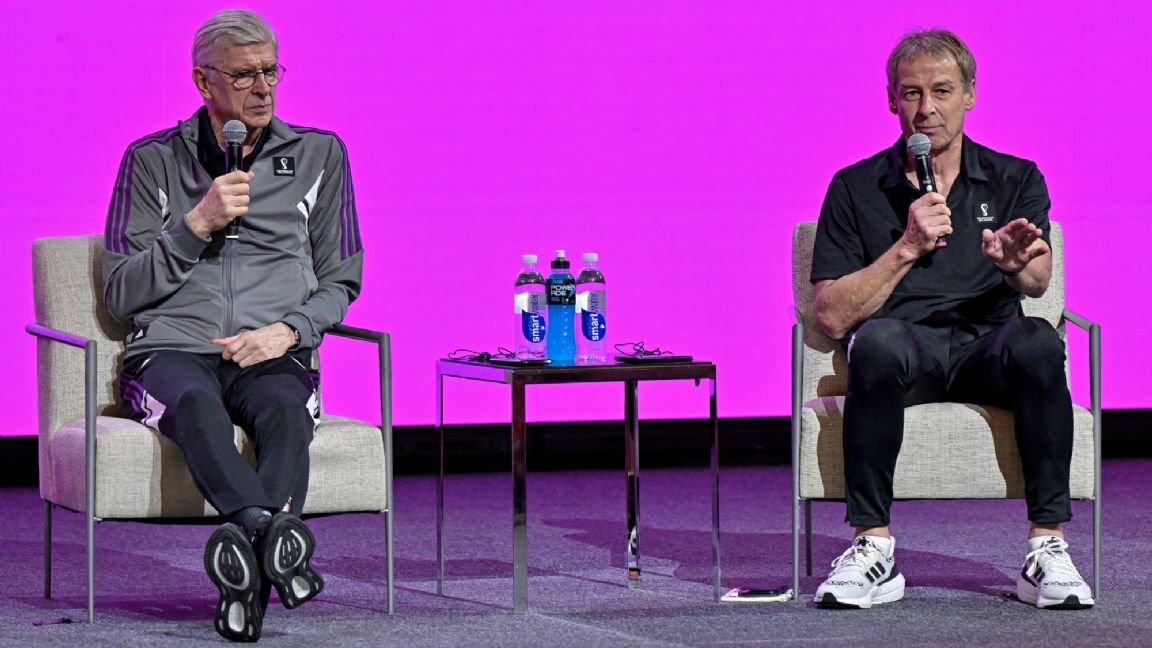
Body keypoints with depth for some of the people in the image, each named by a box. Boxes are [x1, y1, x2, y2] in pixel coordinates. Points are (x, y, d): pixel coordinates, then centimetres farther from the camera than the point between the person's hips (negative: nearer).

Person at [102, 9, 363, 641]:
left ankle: (246, 580, -56)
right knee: (195, 402, -39)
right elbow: (122, 293, 7)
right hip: (170, 351, -1)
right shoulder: (152, 161, 11)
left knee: (285, 410, -37)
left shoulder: (319, 155, 16)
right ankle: (272, 531, -63)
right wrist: (198, 223, -6)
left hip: (274, 356, 1)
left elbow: (339, 281, 17)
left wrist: (288, 330, -4)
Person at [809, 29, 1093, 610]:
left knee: (1036, 341, -35)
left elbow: (1036, 282, -5)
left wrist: (1015, 264, -30)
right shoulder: (856, 189, 11)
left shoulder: (1015, 181, 14)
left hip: (986, 351, 1)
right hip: (906, 350, -1)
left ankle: (1047, 547, -30)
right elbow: (833, 316, 1)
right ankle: (873, 548, -31)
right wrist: (906, 249, -11)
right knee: (880, 341, -37)